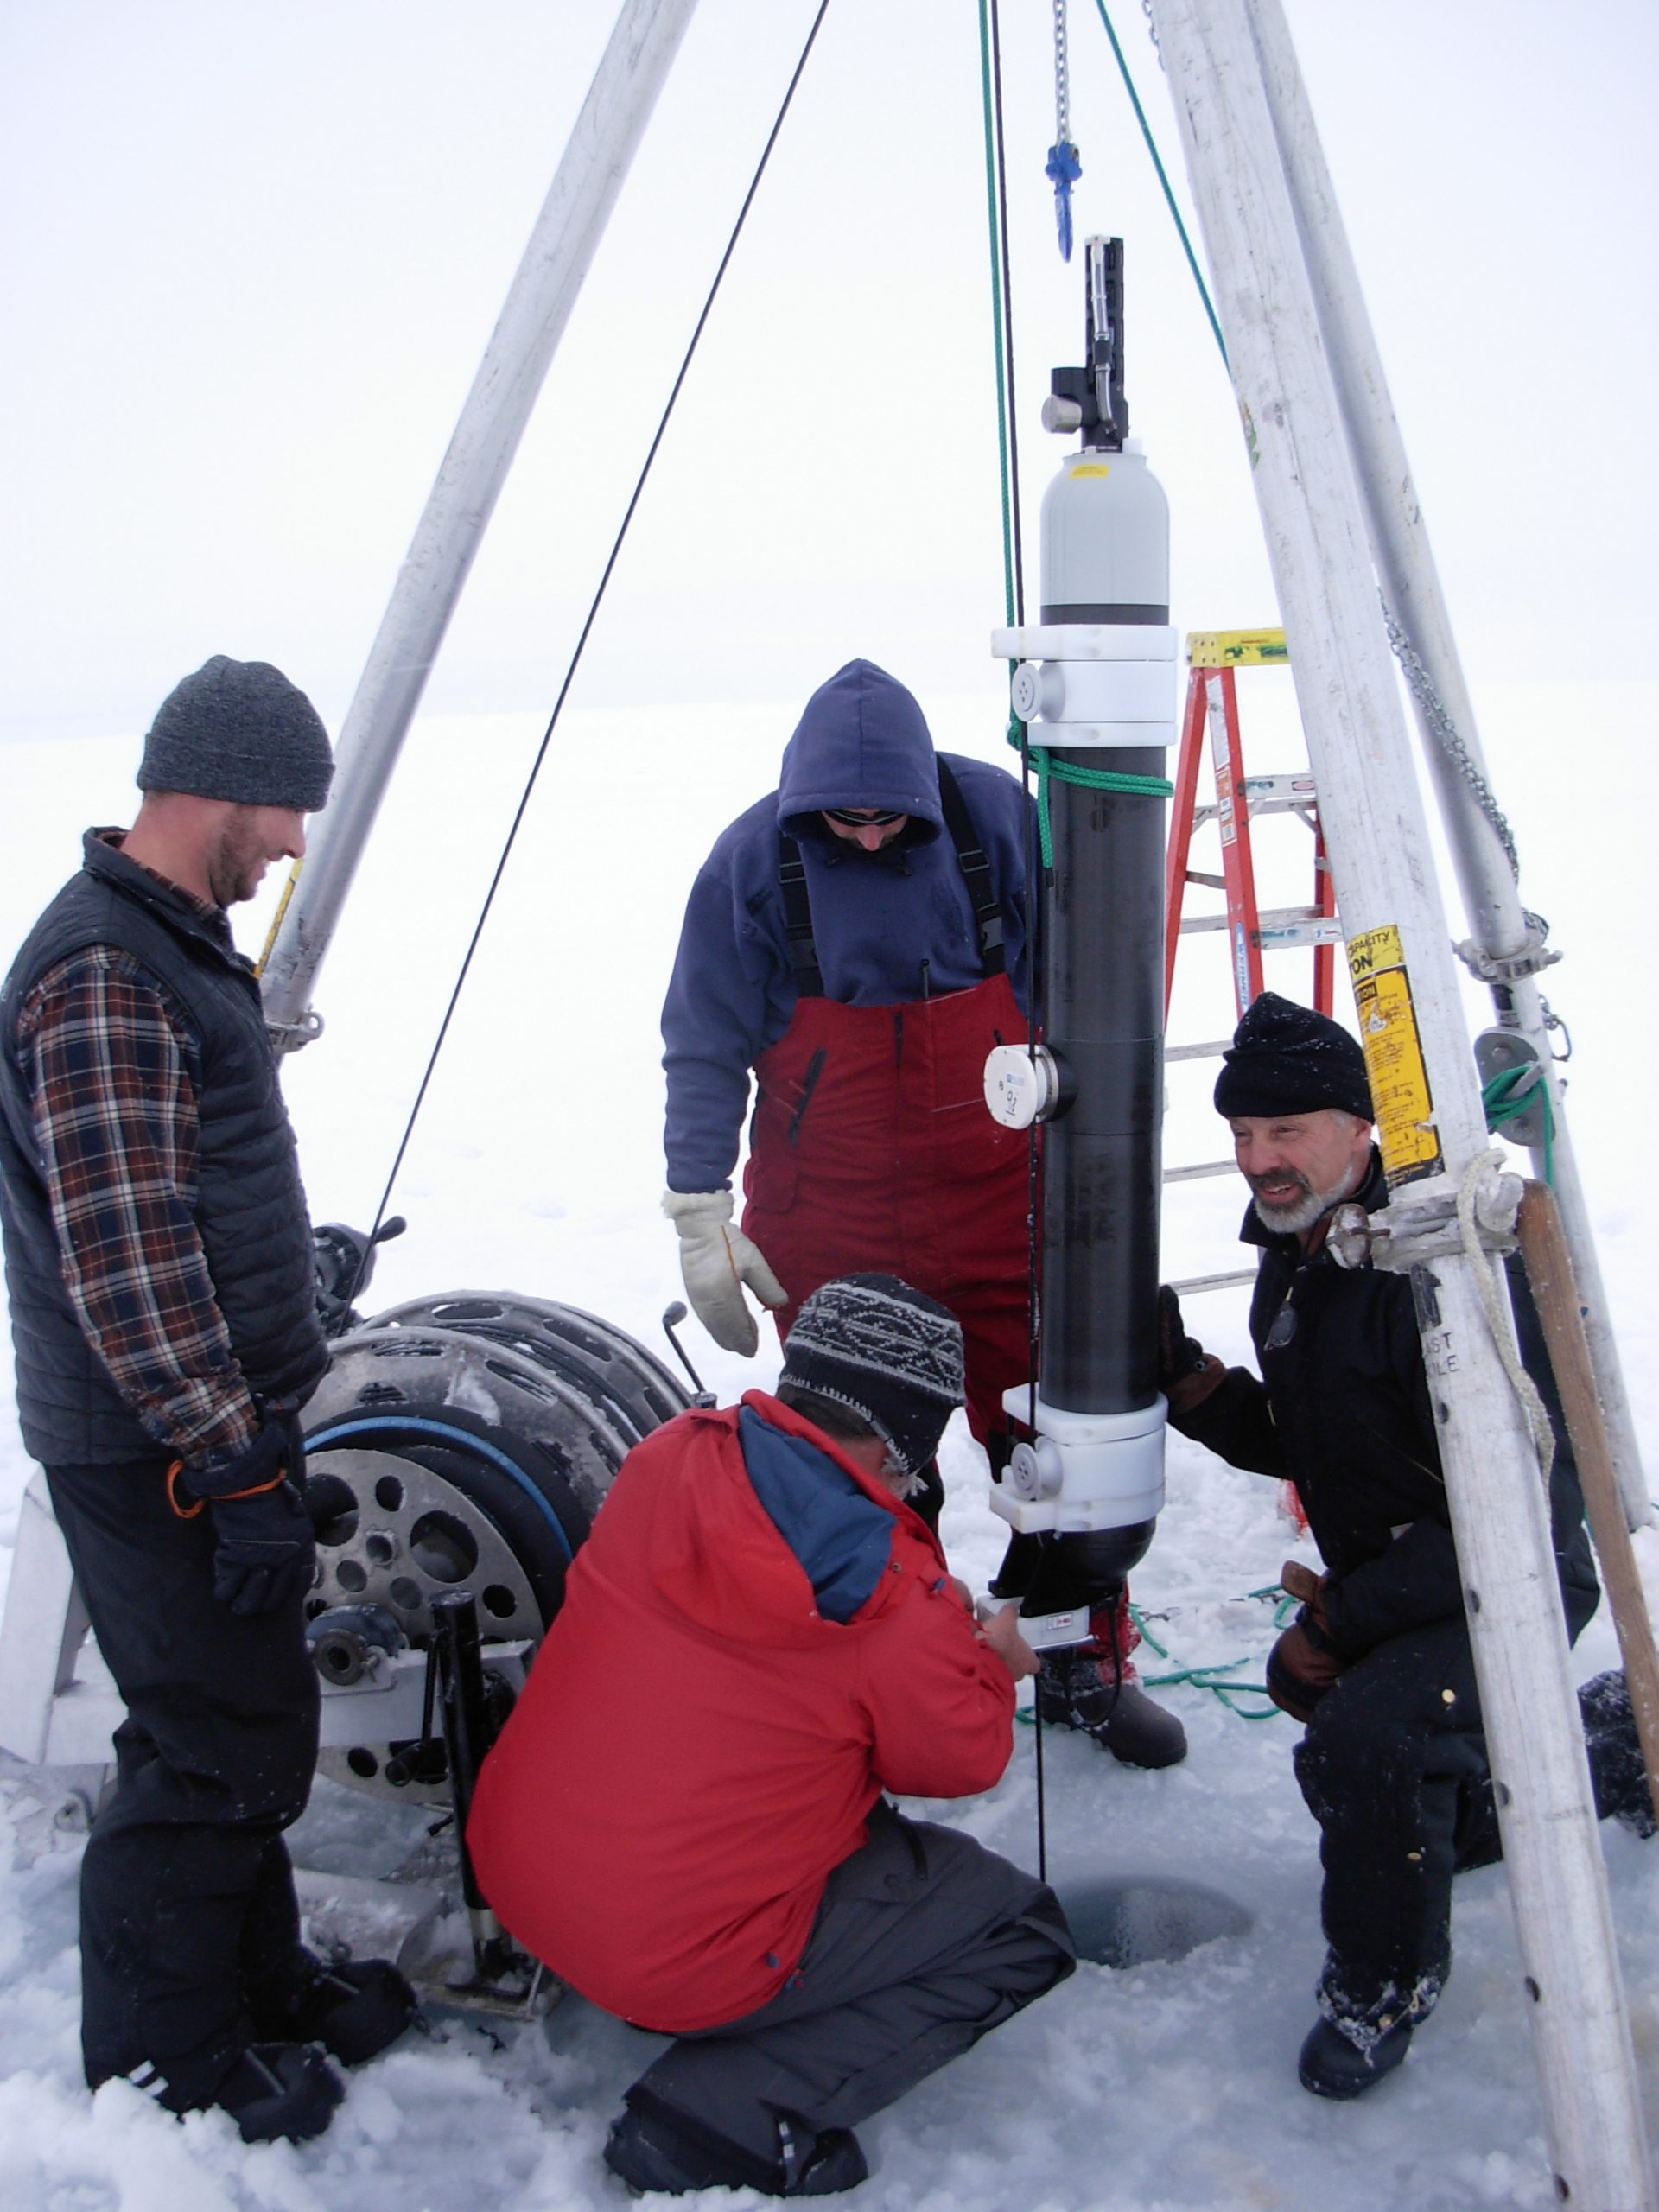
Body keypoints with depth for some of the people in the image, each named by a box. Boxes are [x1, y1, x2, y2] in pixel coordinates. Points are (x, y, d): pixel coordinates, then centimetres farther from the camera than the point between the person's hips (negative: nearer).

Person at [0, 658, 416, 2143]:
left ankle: (256, 1982, 37)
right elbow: (123, 1266, -26)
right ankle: (159, 2063, 20)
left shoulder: (174, 946, 12)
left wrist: (289, 1262, 30)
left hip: (224, 1417, 10)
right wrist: (239, 1472, -23)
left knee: (248, 1726, 20)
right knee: (221, 1752, 1)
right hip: (158, 1455, -10)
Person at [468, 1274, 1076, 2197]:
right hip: (680, 1958, -7)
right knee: (1022, 1931, 4)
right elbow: (962, 1758, -4)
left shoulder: (669, 1462, -6)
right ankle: (734, 2115, -6)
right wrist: (986, 1661, 15)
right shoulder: (887, 1599, -22)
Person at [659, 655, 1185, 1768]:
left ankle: (1088, 1667, 26)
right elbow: (705, 1052, -3)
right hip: (830, 1222, -1)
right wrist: (700, 1217, -5)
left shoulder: (998, 815, -7)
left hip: (1000, 1199, 1)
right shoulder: (752, 860, -10)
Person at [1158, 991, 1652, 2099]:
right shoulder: (1293, 1258, 1)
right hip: (1380, 1588, 9)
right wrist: (1190, 1380, -8)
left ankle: (1385, 1983, -6)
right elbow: (1296, 1447, 11)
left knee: (1365, 1738, -34)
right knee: (1407, 1823, 25)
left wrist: (1342, 1623, -23)